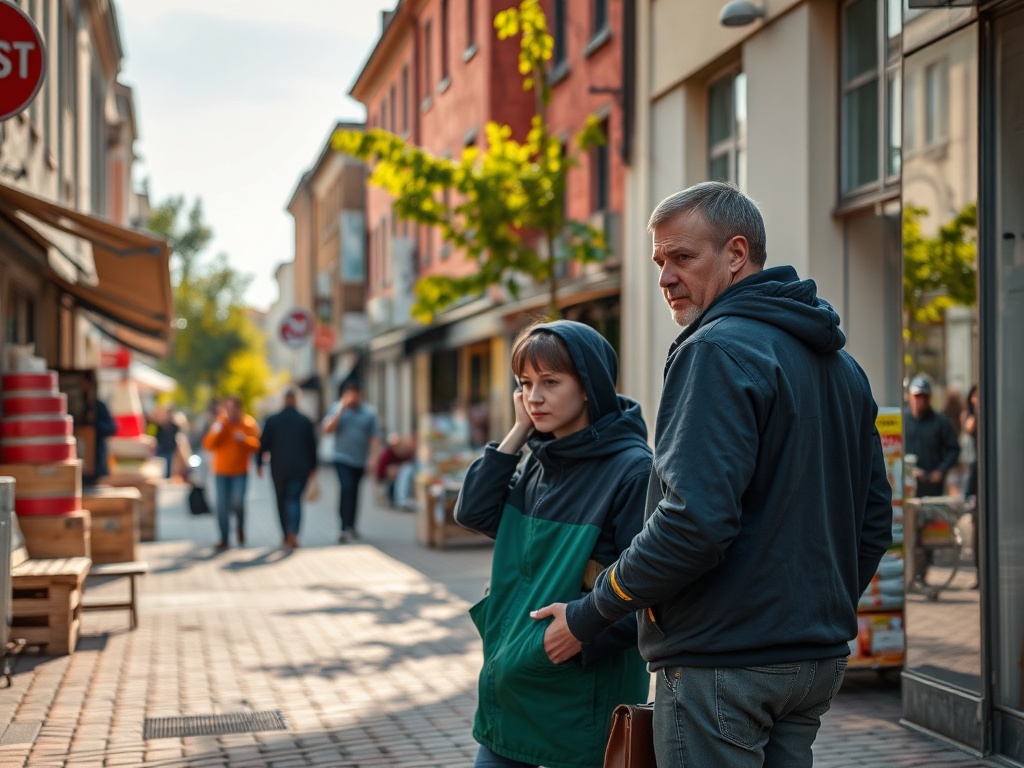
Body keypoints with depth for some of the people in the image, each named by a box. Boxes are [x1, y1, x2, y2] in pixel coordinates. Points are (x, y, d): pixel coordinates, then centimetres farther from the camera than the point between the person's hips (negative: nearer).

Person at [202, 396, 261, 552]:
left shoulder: (248, 424, -2)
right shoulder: (219, 424, 2)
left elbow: (257, 445, -6)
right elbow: (208, 446, -5)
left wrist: (245, 439, -23)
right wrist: (215, 432, -20)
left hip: (240, 472, -2)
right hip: (221, 472, 2)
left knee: (237, 501, -18)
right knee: (222, 506, -1)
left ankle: (240, 527, 10)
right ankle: (224, 539, 8)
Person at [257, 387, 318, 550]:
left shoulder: (272, 420, -2)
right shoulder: (305, 421, -1)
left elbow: (263, 443, 0)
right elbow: (312, 445, 3)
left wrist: (259, 463, 10)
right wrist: (313, 466, 13)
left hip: (279, 469, 1)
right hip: (300, 468, 0)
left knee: (282, 500, 13)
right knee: (294, 499, -2)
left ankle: (286, 535, 19)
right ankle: (293, 532, -24)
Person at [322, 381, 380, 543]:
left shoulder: (369, 412, 2)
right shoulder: (337, 409, -1)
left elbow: (374, 436, 3)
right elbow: (328, 429, -13)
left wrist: (372, 457, -6)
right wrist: (342, 409, -16)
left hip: (360, 460, 2)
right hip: (342, 458, -2)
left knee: (354, 492, 10)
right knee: (346, 488, -18)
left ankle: (351, 526, 23)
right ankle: (345, 528, -21)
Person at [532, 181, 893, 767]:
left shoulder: (718, 350, -15)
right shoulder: (842, 365, 14)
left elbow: (694, 521, -23)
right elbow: (874, 521, 18)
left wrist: (589, 615, -14)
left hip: (724, 660, -9)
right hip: (819, 660, 9)